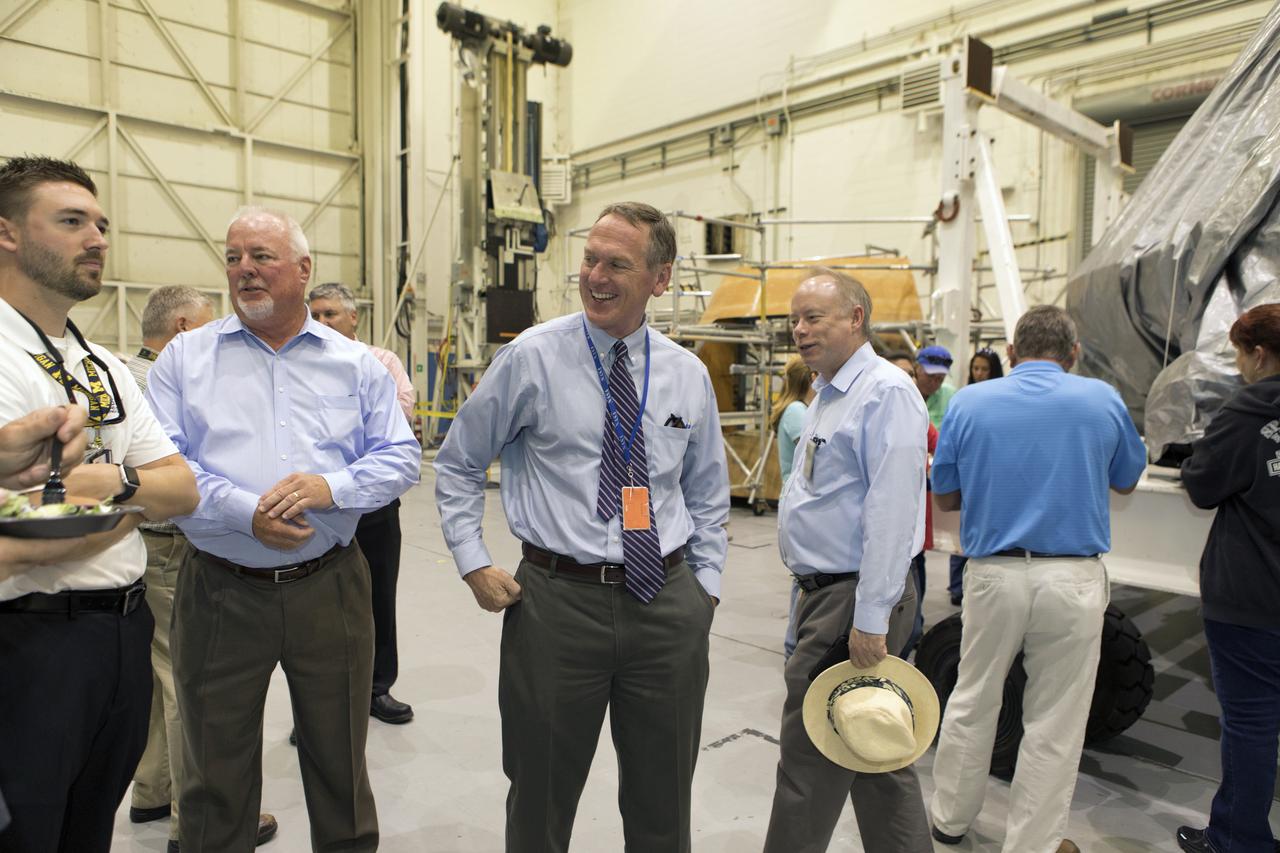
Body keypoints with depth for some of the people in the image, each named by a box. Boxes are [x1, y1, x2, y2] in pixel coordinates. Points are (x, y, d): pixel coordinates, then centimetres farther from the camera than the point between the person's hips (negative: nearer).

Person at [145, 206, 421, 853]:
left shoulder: (356, 364, 5)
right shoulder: (184, 358, 4)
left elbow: (401, 457, 1)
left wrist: (330, 487, -17)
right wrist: (244, 512, -18)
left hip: (329, 589, 1)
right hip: (219, 592, 0)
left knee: (340, 762, 15)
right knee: (216, 774, 15)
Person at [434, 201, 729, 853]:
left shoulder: (687, 374, 3)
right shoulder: (531, 358, -6)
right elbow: (458, 463, 4)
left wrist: (707, 580, 8)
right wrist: (473, 563, -4)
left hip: (669, 602, 3)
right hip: (558, 598, -2)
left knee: (663, 801, 18)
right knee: (542, 796, 16)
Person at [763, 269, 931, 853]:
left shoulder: (886, 392, -16)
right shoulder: (826, 396, 15)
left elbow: (891, 511, -22)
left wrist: (870, 620, -24)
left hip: (853, 600, -10)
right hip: (823, 590, 10)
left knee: (809, 761, 2)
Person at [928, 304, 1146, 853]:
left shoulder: (969, 402, -2)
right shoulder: (1102, 400, -1)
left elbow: (945, 497, 5)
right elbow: (1126, 482, 16)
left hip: (993, 574, 1)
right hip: (1073, 579, 0)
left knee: (972, 703, 17)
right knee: (1054, 724, 11)